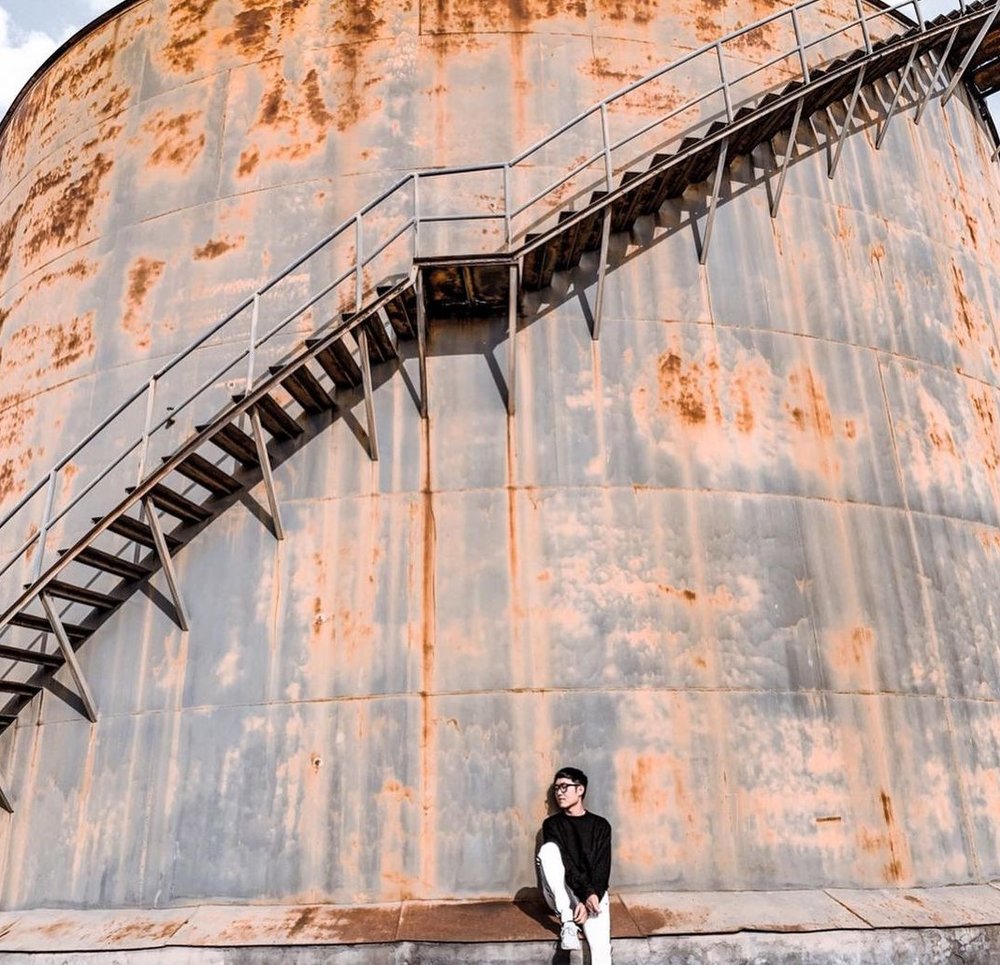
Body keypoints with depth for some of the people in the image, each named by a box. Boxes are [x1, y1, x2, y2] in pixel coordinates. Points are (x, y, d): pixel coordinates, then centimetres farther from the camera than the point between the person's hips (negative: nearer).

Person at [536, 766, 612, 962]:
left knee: (601, 947, -30)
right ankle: (567, 922, -29)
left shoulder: (600, 825, 5)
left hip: (594, 894, 0)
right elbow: (565, 863, -9)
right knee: (548, 849, -27)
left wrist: (591, 899, -21)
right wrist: (587, 893, -25)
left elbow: (602, 869, -4)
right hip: (562, 896, 1)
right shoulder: (552, 824, 5)